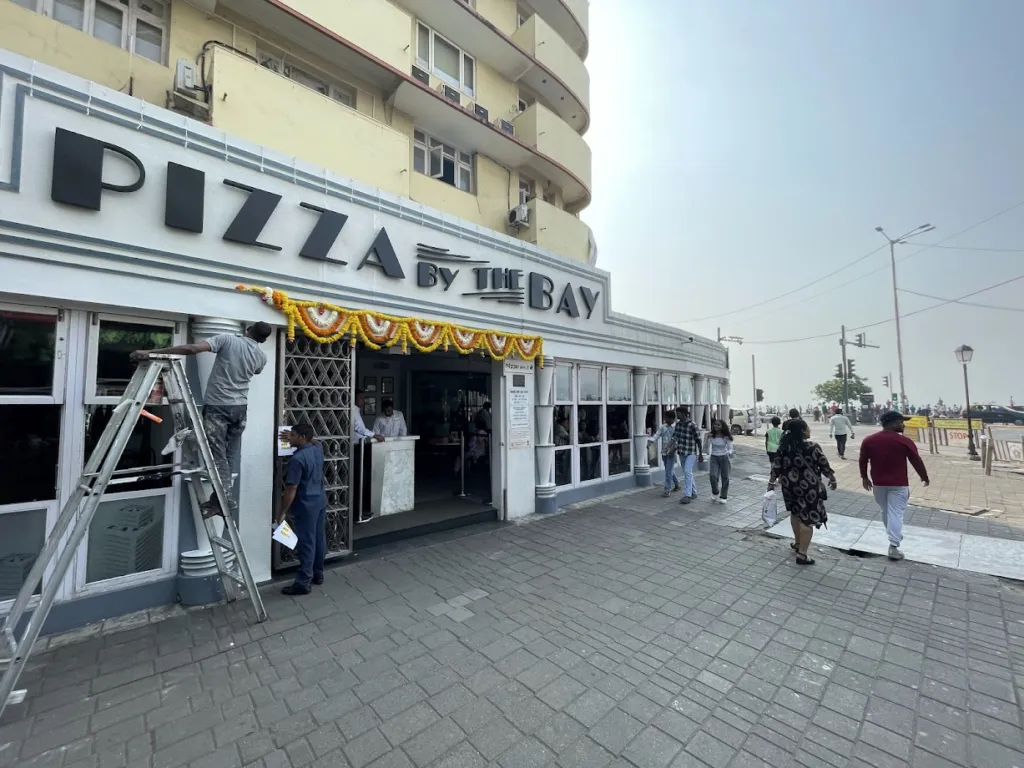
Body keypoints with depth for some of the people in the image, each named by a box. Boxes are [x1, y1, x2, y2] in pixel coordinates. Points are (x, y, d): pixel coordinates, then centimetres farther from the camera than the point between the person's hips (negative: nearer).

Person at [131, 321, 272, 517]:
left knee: (217, 454, 0)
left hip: (217, 406, -4)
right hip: (240, 407, 4)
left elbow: (192, 348, -20)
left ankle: (225, 499, -1)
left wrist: (151, 352, -19)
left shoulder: (227, 339, -9)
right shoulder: (261, 356, 4)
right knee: (230, 453, 13)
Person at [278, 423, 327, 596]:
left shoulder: (297, 459, -22)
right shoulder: (318, 448, 1)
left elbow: (291, 489, -21)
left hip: (306, 506, -8)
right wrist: (293, 438, 25)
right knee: (319, 539, 17)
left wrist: (282, 512, -14)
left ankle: (303, 583, 12)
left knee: (306, 543, 1)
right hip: (321, 501, 8)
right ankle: (318, 574, 31)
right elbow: (313, 441, 29)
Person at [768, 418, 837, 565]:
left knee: (795, 513, 24)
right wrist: (832, 479, 13)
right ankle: (802, 554, 4)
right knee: (808, 518, 2)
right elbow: (825, 466, -6)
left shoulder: (784, 447, -3)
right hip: (809, 487, -5)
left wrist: (771, 483, 10)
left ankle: (798, 543, 40)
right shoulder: (812, 447, -15)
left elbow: (776, 467, 0)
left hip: (790, 486, 5)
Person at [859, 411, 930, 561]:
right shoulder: (904, 441, -12)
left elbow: (863, 461, 4)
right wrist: (924, 477, 15)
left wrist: (864, 477, 17)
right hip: (899, 484, -3)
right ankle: (893, 546, -3)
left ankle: (894, 537, 37)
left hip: (878, 483, 3)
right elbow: (917, 461, -2)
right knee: (896, 513, -1)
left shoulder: (868, 440, -2)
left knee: (885, 511, 20)